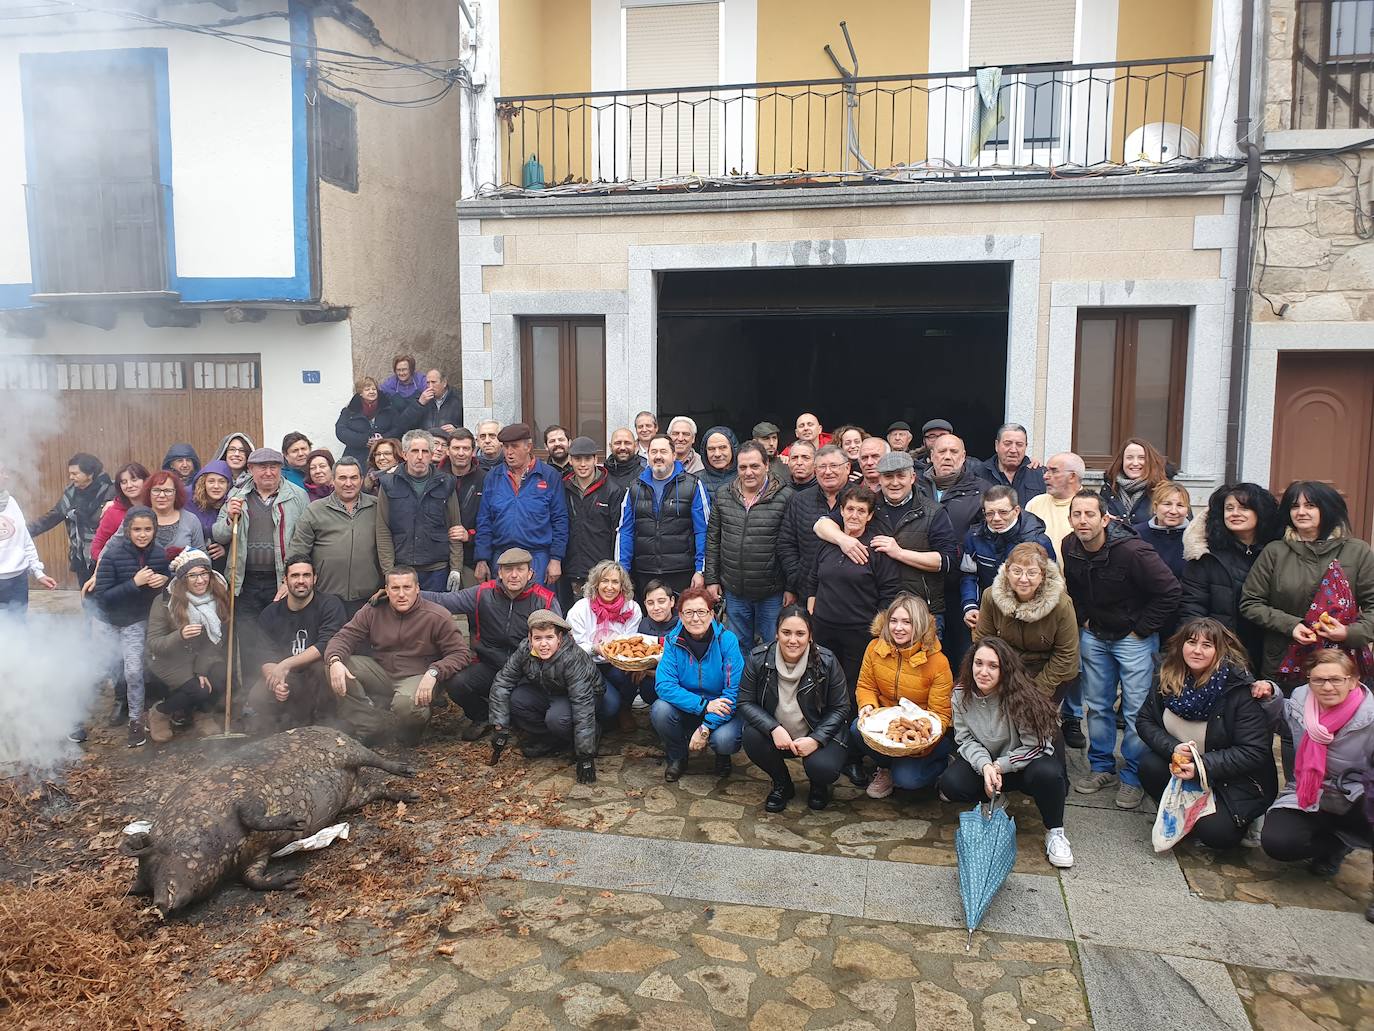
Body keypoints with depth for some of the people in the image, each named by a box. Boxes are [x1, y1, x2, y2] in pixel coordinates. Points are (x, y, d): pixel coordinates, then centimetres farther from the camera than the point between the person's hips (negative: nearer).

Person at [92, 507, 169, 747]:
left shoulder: (160, 554, -7)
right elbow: (102, 598, -19)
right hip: (127, 621, -2)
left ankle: (136, 718, 14)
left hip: (153, 617, 2)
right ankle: (136, 720, 20)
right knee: (133, 670, -2)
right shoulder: (113, 556, -16)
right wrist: (134, 583, -28)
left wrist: (164, 581, -16)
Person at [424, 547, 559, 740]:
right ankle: (483, 717, 12)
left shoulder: (545, 601, -5)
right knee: (456, 684, -23)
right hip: (490, 667, 2)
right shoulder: (483, 594, 0)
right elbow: (442, 600, -1)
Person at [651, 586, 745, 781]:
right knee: (660, 710, -27)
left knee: (724, 740, -32)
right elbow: (664, 685, -18)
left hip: (720, 712, -2)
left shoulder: (727, 640, -16)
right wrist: (704, 705, -29)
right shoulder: (673, 641, -9)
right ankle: (677, 757, 3)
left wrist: (706, 727, -25)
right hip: (685, 709, 2)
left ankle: (722, 755, 9)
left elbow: (734, 691, -19)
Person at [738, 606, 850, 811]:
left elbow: (840, 708, -8)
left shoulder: (826, 661, -15)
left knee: (823, 769, -31)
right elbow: (746, 702, -10)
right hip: (776, 734, 2)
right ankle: (782, 784, 3)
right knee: (751, 737, -28)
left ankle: (818, 785, 13)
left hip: (818, 735, -2)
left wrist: (816, 740, -22)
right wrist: (774, 729, -26)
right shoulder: (758, 658, -12)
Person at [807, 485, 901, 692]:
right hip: (823, 630, 4)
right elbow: (812, 583, 18)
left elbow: (890, 593, -7)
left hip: (861, 633, -4)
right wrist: (810, 615, 11)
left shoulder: (877, 548, -6)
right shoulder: (826, 544, 9)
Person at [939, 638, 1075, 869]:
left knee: (1047, 773, -37)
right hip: (984, 761, 3)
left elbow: (1035, 747, -20)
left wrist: (999, 767, -23)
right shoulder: (962, 693, -13)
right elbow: (965, 739, -7)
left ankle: (1054, 832, -8)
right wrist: (985, 766, -25)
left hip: (1024, 762, -3)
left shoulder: (1021, 697, -25)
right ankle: (994, 798, 9)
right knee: (950, 784, -24)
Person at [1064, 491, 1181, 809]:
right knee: (1096, 705, 13)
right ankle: (1102, 767, 28)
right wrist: (1083, 619, 6)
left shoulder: (1131, 551, -27)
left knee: (1136, 710, -2)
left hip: (1134, 637, -5)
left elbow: (1170, 592, -22)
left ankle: (1133, 778, 12)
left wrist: (1142, 629, -16)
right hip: (1093, 636, 6)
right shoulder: (1069, 549, -7)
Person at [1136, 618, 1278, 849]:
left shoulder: (1239, 689, -21)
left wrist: (1201, 766, -29)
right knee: (1149, 764, -25)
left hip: (1233, 779, -4)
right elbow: (1144, 721, -3)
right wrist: (1172, 748, -23)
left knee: (1216, 833, -22)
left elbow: (1254, 752, -22)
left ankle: (1238, 819, 14)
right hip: (1181, 765, 4)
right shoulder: (1168, 679, -7)